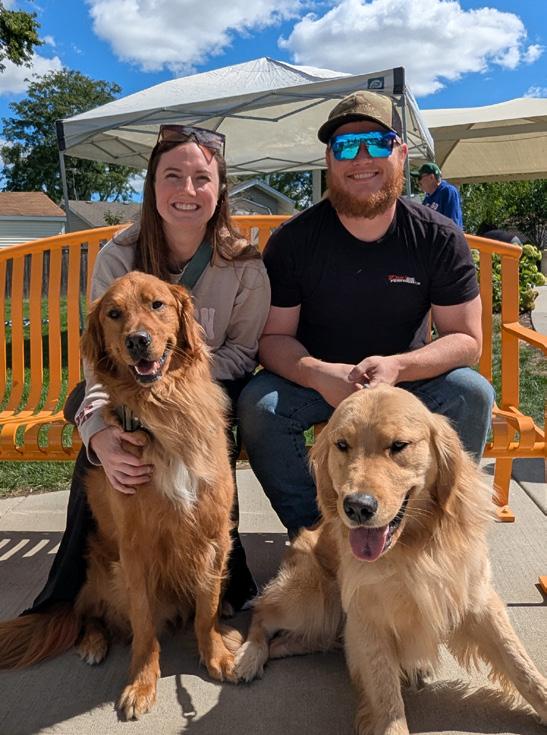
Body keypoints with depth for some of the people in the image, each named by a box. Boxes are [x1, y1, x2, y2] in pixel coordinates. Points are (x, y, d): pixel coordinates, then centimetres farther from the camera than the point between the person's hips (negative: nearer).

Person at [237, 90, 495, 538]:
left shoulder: (440, 238, -9)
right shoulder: (293, 240, -10)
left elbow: (466, 338, -9)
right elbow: (273, 336, -10)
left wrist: (396, 367, -30)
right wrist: (319, 374, -33)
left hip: (409, 376, 1)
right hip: (316, 377, 0)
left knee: (473, 394, -26)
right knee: (258, 403, -28)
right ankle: (309, 530, -6)